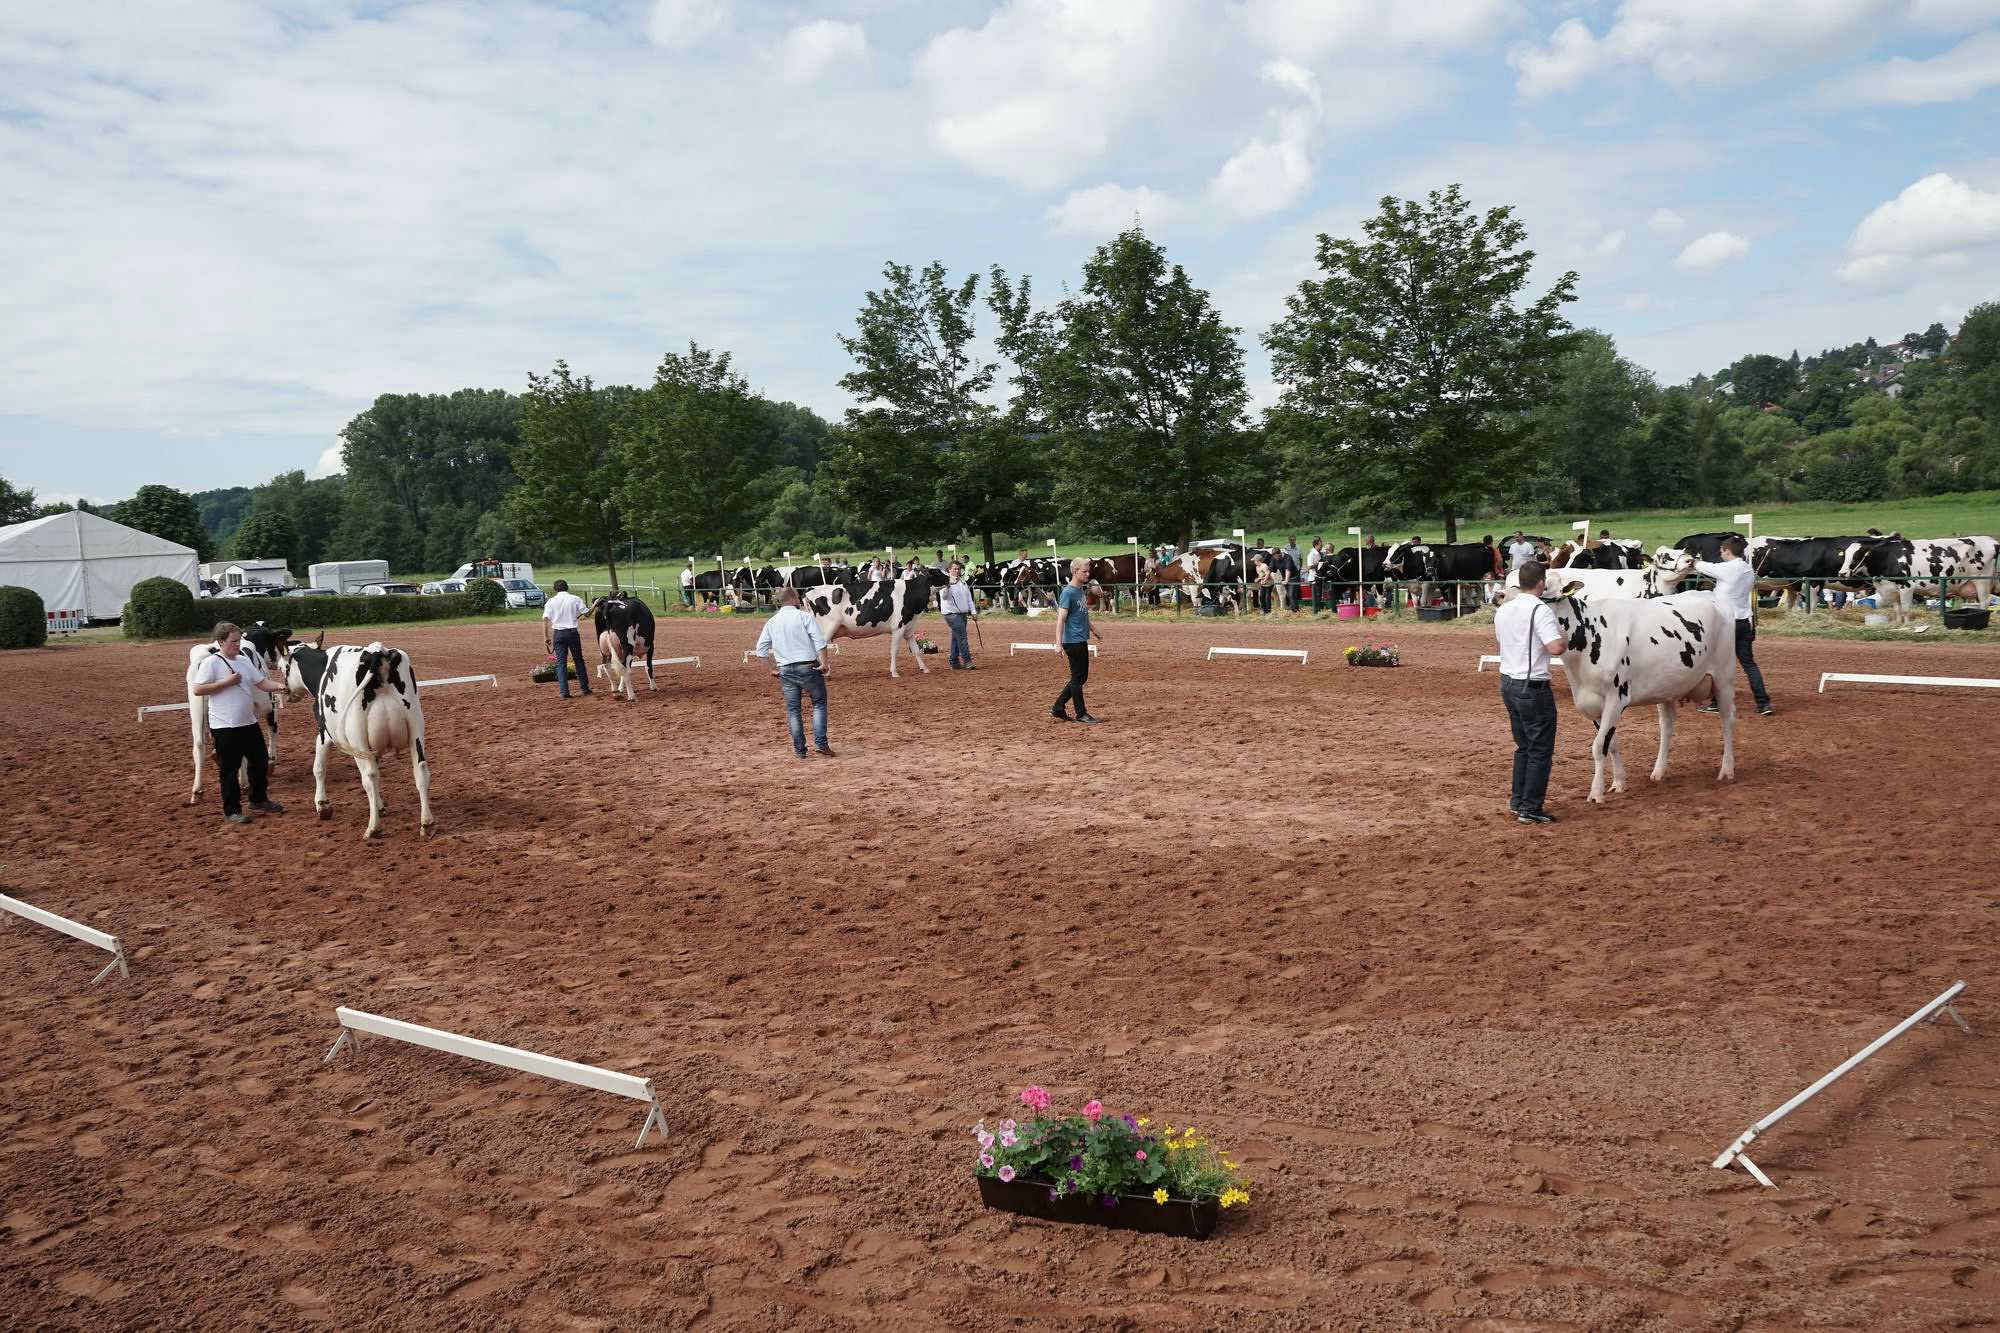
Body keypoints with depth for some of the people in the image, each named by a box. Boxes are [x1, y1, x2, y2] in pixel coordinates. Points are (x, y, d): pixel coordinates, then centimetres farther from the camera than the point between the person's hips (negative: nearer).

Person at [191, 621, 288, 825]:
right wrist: (227, 682, -19)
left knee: (260, 760, 16)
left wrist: (279, 686, -14)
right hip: (224, 727, -7)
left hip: (249, 723, 7)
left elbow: (262, 683, 6)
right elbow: (198, 690, -18)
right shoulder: (211, 662, -12)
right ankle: (231, 811, 12)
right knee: (229, 768, 2)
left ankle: (259, 799, 34)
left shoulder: (244, 660, 8)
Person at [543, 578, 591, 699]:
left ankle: (564, 691, -1)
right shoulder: (576, 599, -1)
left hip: (558, 633, 0)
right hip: (572, 632, 0)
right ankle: (585, 688, 16)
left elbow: (545, 619, -5)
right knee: (579, 660, 12)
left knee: (561, 662, 4)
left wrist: (545, 636, -2)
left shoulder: (551, 601, 0)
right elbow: (585, 615, -6)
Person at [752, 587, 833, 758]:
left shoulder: (771, 622, 8)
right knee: (819, 703, 11)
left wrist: (773, 668, 16)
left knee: (792, 709, 11)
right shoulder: (804, 616, -5)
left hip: (786, 671, 4)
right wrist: (824, 664, -12)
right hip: (808, 667, -4)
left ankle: (799, 749, 13)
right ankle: (820, 743, 1)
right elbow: (820, 641, -15)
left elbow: (761, 649, 9)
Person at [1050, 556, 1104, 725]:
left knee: (1081, 677, 14)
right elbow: (1061, 619, -21)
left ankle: (1057, 709, 20)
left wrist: (1094, 632, 33)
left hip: (1082, 641, 9)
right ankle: (1081, 714, 11)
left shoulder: (1081, 590, 11)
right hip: (1073, 641, -9)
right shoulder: (1068, 592, -15)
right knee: (1077, 678, 1)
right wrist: (1059, 643, -28)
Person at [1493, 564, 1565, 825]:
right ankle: (1530, 808, 3)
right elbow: (1555, 648, -26)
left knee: (1523, 745, 20)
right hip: (1533, 687, -8)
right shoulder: (1541, 610, -16)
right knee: (1540, 750, 1)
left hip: (1508, 683, 8)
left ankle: (1518, 800, 24)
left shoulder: (1503, 610, 8)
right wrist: (1562, 635, -6)